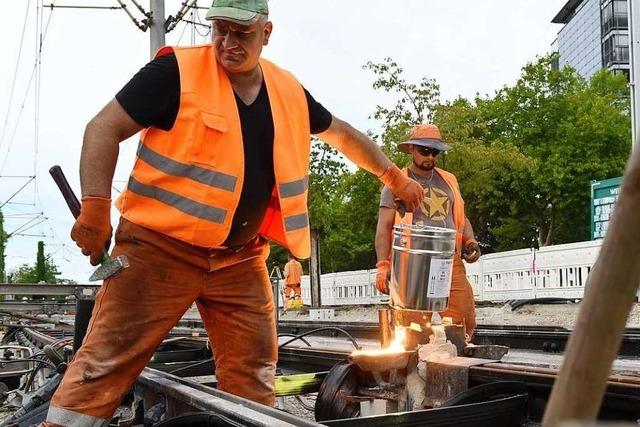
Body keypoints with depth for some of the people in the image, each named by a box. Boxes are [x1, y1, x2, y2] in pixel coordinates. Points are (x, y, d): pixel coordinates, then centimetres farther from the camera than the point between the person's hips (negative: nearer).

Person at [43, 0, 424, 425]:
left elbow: (344, 134, 24)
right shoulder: (178, 71, -9)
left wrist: (396, 179, 28)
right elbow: (104, 130, -9)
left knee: (254, 376, 7)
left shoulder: (289, 92, 8)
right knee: (106, 360, -6)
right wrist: (95, 209, -19)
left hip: (241, 258, 5)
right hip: (160, 246, -5)